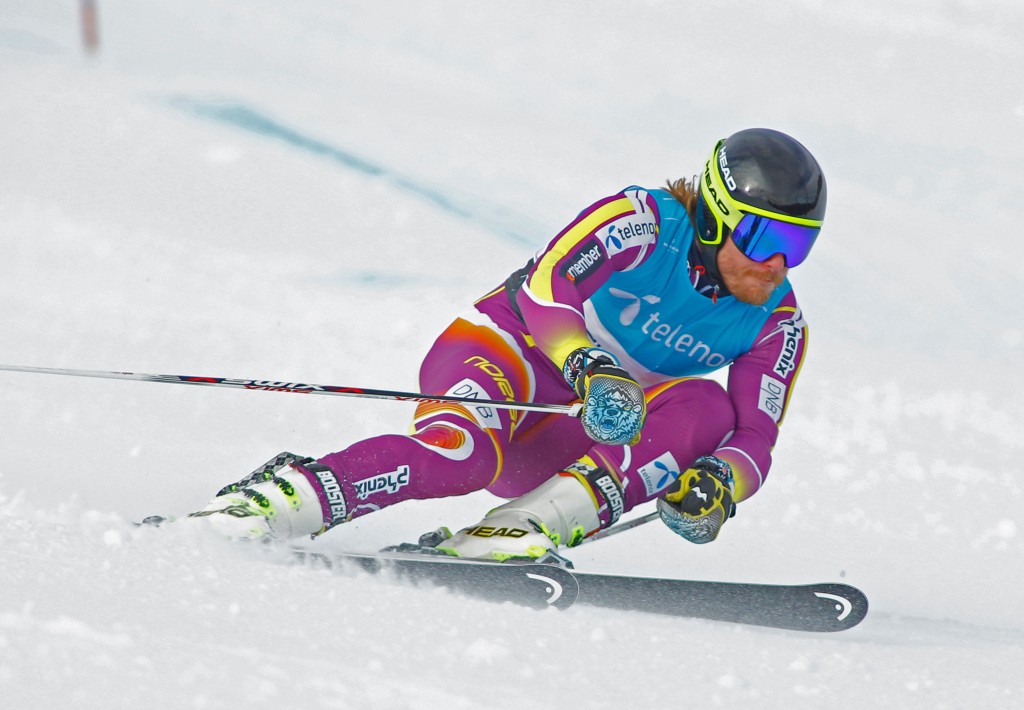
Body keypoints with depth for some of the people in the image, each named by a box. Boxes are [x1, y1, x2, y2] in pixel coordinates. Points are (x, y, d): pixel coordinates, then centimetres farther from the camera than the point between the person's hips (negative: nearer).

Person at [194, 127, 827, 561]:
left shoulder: (777, 324, -1)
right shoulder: (643, 222, -15)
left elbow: (756, 438, -8)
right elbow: (548, 285, -28)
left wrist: (719, 481, -31)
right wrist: (588, 367, -46)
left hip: (564, 447, 5)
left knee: (707, 408, -23)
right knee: (462, 450, -38)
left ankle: (532, 526, -35)